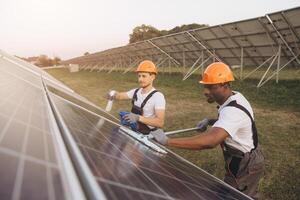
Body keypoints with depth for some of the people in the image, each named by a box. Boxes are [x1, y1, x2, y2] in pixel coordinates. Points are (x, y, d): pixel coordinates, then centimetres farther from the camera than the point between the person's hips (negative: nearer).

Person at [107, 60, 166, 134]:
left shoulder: (158, 97, -18)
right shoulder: (136, 91, 6)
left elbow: (160, 123, -26)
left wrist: (139, 118, -36)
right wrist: (113, 94, -11)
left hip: (148, 136, -6)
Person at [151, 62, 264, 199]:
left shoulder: (233, 110, -35)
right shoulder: (236, 97, -5)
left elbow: (210, 141, -51)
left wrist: (167, 141, -50)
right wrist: (210, 121, -3)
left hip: (243, 167, -9)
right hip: (248, 160, 9)